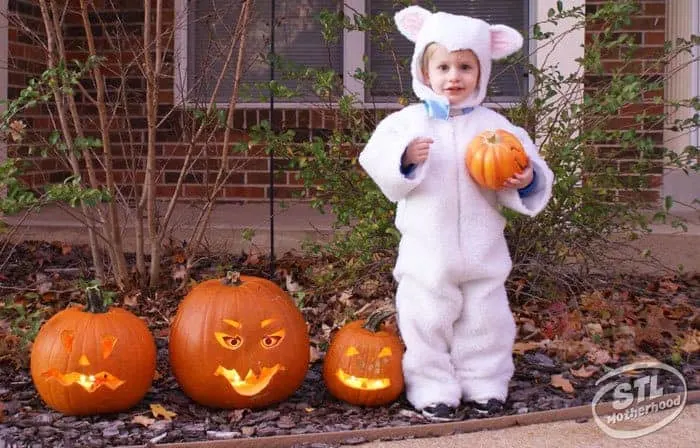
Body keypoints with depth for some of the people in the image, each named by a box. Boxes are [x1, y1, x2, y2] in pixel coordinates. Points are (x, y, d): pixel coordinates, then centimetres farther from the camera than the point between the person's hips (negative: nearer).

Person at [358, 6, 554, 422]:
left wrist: (527, 181, -19)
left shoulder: (495, 126, 0)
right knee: (426, 323, 5)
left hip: (482, 252, 2)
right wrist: (405, 157, -28)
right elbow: (377, 162, -11)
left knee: (485, 322, 12)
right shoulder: (407, 122, -4)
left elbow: (527, 167, 2)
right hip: (427, 251, -1)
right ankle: (434, 388, 19)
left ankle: (485, 384, 27)